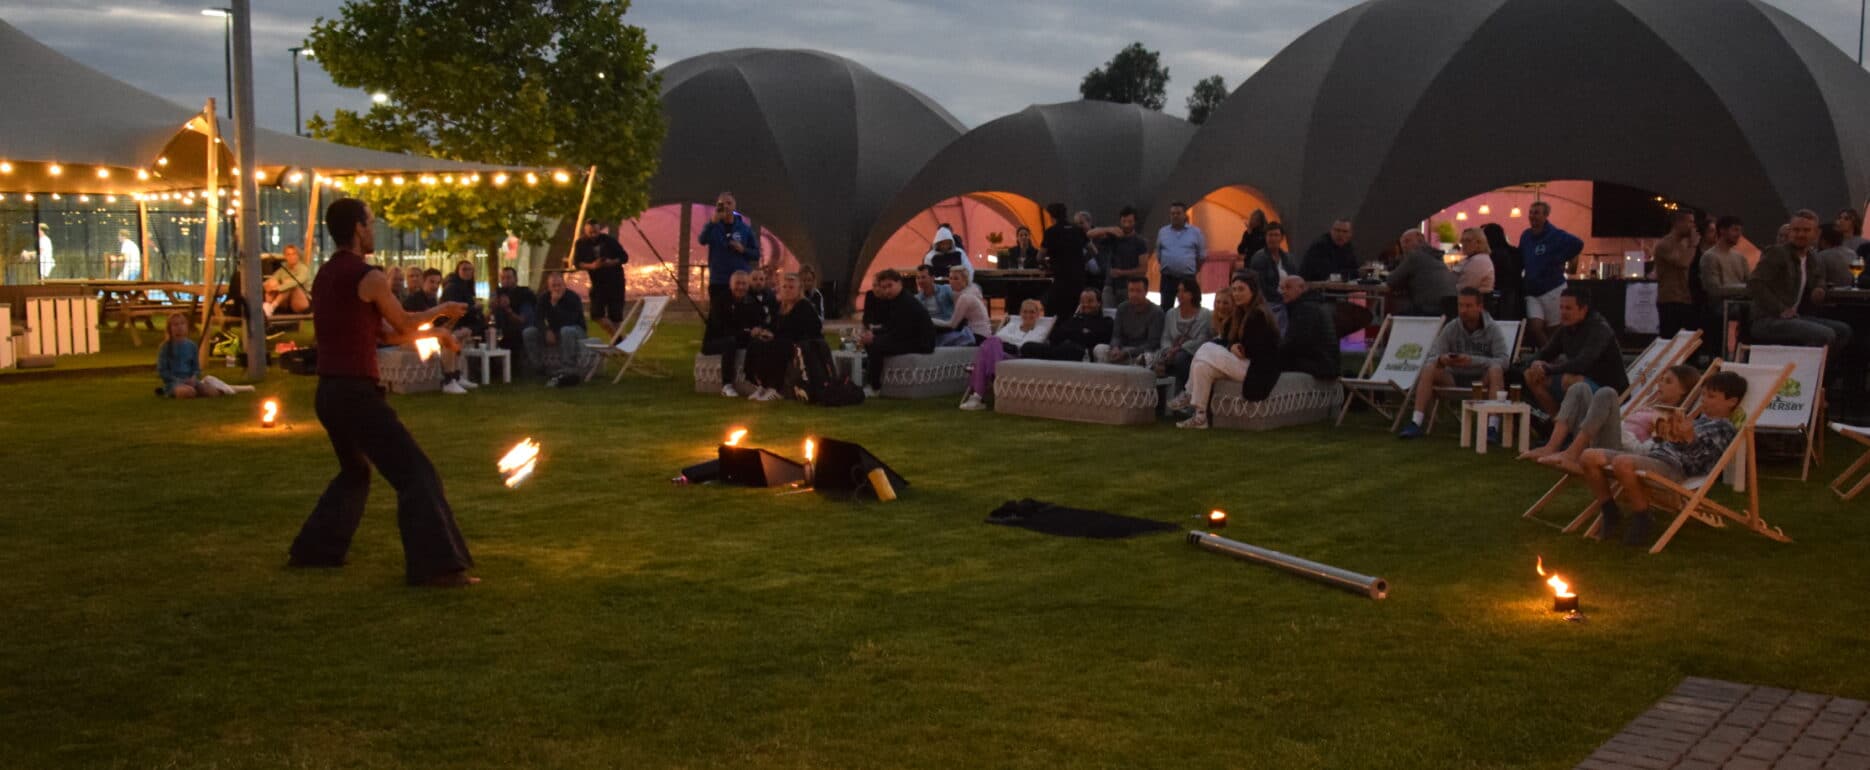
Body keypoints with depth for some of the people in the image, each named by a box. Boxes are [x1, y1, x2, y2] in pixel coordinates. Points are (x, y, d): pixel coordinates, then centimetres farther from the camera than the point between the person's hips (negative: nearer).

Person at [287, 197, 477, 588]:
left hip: (329, 392, 9)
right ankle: (438, 565, -15)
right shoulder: (369, 277, -11)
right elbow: (404, 324, 4)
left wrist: (429, 332, 24)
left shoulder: (324, 277, 14)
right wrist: (441, 310, 21)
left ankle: (314, 549, 33)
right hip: (357, 393, -9)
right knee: (415, 473, -8)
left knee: (354, 472, 28)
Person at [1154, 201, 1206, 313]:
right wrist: (1166, 268, 13)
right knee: (1165, 308, 3)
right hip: (1167, 278, 2)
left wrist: (1194, 271, 8)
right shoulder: (1162, 232, 5)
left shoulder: (1195, 232, -1)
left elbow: (1201, 255, 6)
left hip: (1188, 278, -2)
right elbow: (1158, 255, 15)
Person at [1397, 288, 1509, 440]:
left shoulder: (1492, 329, -6)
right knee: (1428, 369, -23)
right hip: (1454, 379, 2)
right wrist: (1441, 360, -31)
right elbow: (1432, 357, -5)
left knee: (1496, 370, -32)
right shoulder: (1451, 328, -1)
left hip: (1481, 381, -2)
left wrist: (1473, 361, -32)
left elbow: (1504, 360, -18)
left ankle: (1493, 428, -39)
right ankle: (1416, 423, -30)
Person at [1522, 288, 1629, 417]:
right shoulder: (1565, 328, 5)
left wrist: (1548, 369, -26)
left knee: (1569, 380, -36)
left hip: (1607, 388, -8)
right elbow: (1544, 354, 7)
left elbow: (1581, 364, -32)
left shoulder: (1599, 329, -19)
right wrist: (1536, 363, -18)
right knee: (1531, 375, -3)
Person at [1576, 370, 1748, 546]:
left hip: (1674, 467, -9)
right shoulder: (1699, 420, 31)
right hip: (1651, 456, 9)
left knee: (1622, 462, -39)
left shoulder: (1724, 428, 5)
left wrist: (1690, 437, -21)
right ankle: (1611, 514, 3)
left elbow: (1700, 462, -10)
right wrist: (1662, 434, 14)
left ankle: (1641, 520, -20)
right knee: (1589, 457, -8)